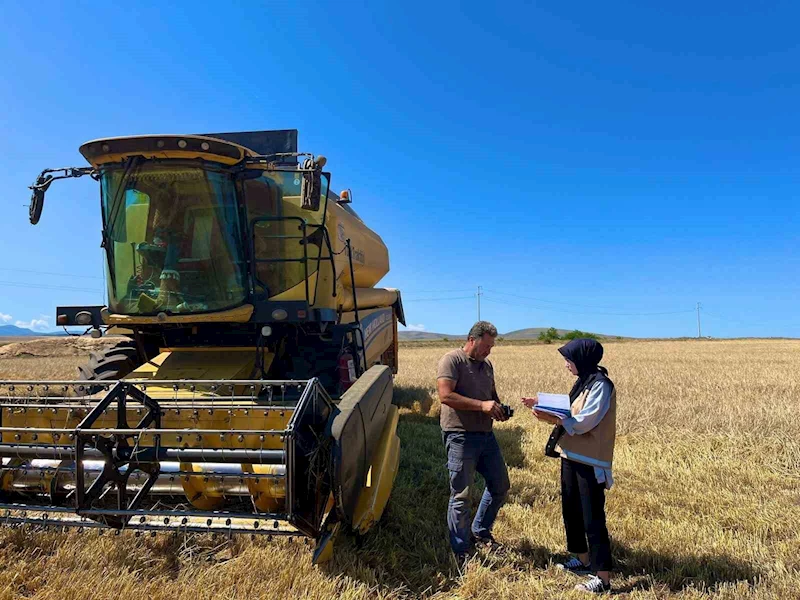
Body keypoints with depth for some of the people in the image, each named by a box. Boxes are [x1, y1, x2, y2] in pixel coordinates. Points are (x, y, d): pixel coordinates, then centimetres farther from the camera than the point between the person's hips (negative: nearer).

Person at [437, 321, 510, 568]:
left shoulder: (487, 365, 15)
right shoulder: (452, 360, -10)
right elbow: (445, 395, -21)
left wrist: (499, 408, 2)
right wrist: (482, 405, -23)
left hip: (486, 435, 8)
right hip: (461, 436, -8)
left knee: (500, 485, 17)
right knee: (461, 495, 0)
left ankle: (480, 531, 37)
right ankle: (460, 552, 16)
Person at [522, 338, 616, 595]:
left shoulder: (601, 385, -16)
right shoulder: (583, 383, 13)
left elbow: (585, 422, -23)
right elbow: (568, 413, 13)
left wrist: (551, 419, -24)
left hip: (590, 461, -10)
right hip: (572, 456, 10)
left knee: (593, 518, -4)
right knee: (571, 511, 18)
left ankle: (603, 578, 6)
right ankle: (583, 561, 35)